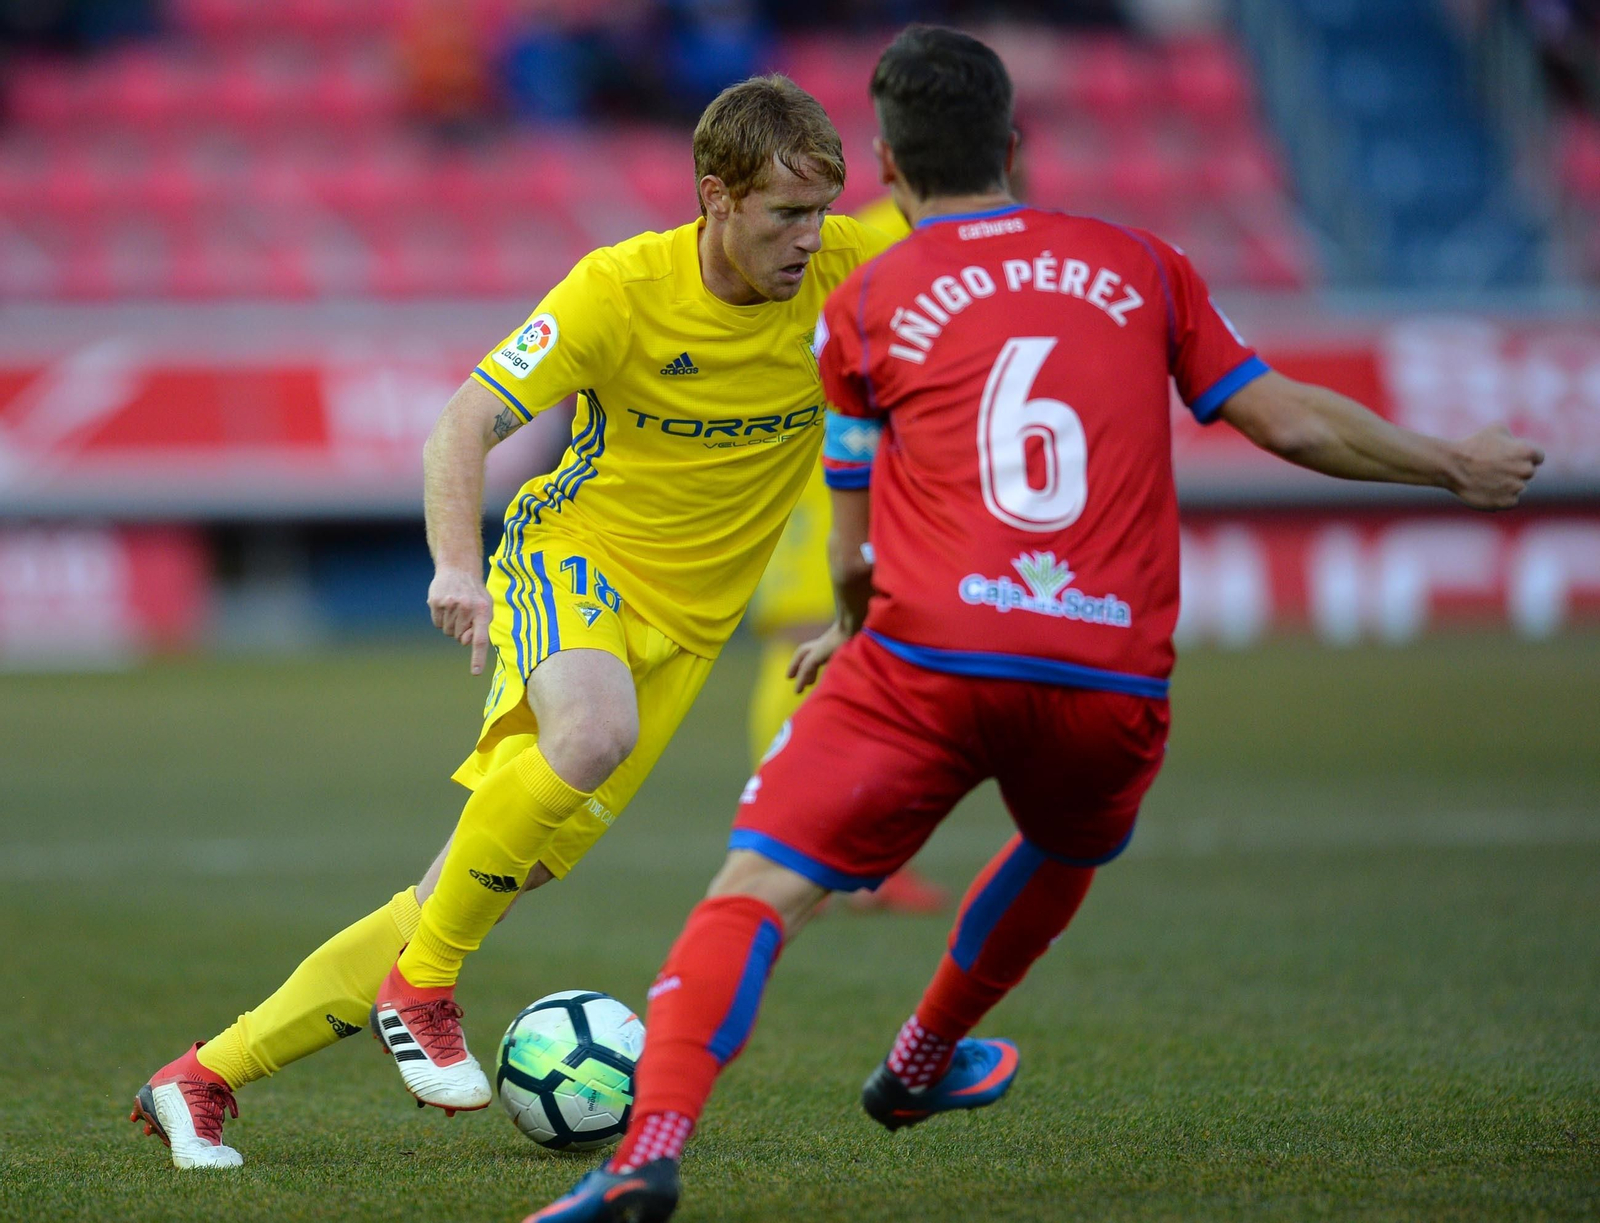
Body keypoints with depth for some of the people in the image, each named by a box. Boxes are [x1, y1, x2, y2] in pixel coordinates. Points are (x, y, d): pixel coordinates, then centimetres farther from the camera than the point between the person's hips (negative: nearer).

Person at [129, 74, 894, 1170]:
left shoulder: (845, 270, -7)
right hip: (574, 552, -4)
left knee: (483, 886, -2)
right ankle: (422, 988, -21)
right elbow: (465, 424, -13)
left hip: (681, 625, 4)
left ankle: (206, 1077, 7)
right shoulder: (623, 287, -15)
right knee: (592, 731, -40)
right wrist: (457, 565, -29)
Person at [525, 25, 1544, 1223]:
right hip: (1115, 677, 3)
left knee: (759, 888, -5)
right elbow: (1287, 419, 19)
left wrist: (853, 630, 38)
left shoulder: (863, 306, 12)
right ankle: (923, 1065, 52)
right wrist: (1459, 465, 33)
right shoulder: (1140, 266, 16)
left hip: (930, 659, -3)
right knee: (1069, 848, 34)